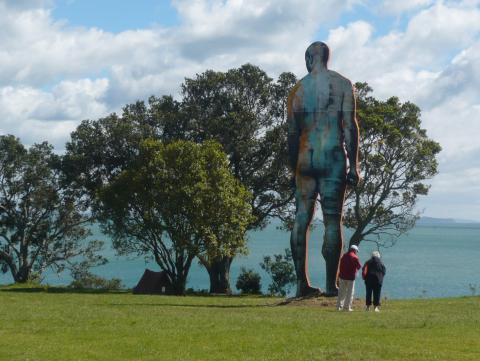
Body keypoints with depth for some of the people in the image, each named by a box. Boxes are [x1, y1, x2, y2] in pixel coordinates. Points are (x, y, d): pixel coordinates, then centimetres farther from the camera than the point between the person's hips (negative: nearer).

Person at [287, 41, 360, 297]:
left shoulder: (298, 89, 9)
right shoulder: (342, 84, 1)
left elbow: (292, 133, 8)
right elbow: (349, 126, -6)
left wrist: (294, 169, 14)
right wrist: (353, 165, -4)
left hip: (305, 159, 3)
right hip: (333, 157, -2)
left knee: (301, 219, 6)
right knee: (332, 220, -2)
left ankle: (302, 283, 5)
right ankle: (331, 284, -5)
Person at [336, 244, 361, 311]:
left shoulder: (344, 256, 8)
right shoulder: (355, 257, -9)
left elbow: (341, 266, 12)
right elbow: (359, 267, -3)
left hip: (342, 276, 5)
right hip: (350, 277, -5)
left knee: (341, 292, 12)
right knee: (350, 292, 2)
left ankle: (339, 306, 11)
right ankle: (347, 307, -1)